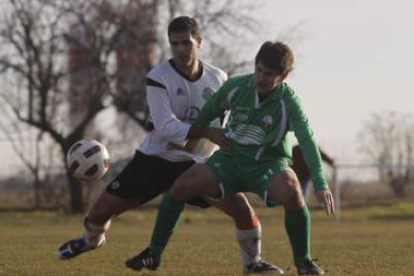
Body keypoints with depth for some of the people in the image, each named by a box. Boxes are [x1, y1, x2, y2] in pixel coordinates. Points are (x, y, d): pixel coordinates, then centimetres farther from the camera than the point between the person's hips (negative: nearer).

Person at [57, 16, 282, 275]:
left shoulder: (218, 78, -6)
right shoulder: (158, 78, -18)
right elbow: (166, 128, -26)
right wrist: (208, 131, -35)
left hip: (196, 162, 2)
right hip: (155, 157, -2)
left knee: (243, 208, -14)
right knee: (102, 210, -3)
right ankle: (92, 239, 34)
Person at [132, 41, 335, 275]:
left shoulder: (289, 102, -20)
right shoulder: (236, 87, -10)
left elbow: (308, 142, -30)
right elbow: (208, 113, 10)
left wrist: (321, 185, -42)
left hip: (269, 164, -3)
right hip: (231, 158, 3)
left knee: (291, 193, -36)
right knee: (182, 186, -16)